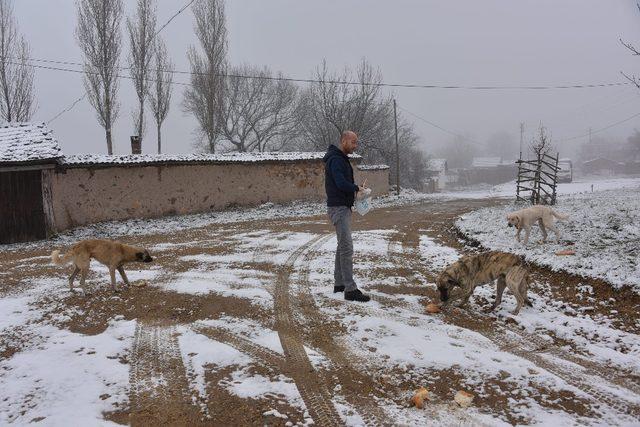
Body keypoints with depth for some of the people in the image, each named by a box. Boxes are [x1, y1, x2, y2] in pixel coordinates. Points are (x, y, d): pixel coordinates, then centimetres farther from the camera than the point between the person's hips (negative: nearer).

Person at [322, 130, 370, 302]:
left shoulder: (341, 159, 18)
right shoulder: (336, 159, -15)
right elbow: (342, 183, -25)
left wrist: (356, 189, 3)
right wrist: (357, 188, -7)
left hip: (343, 207, 11)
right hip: (338, 208, -11)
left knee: (342, 246, 14)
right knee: (347, 248, -13)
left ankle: (339, 284, 22)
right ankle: (350, 290, -13)